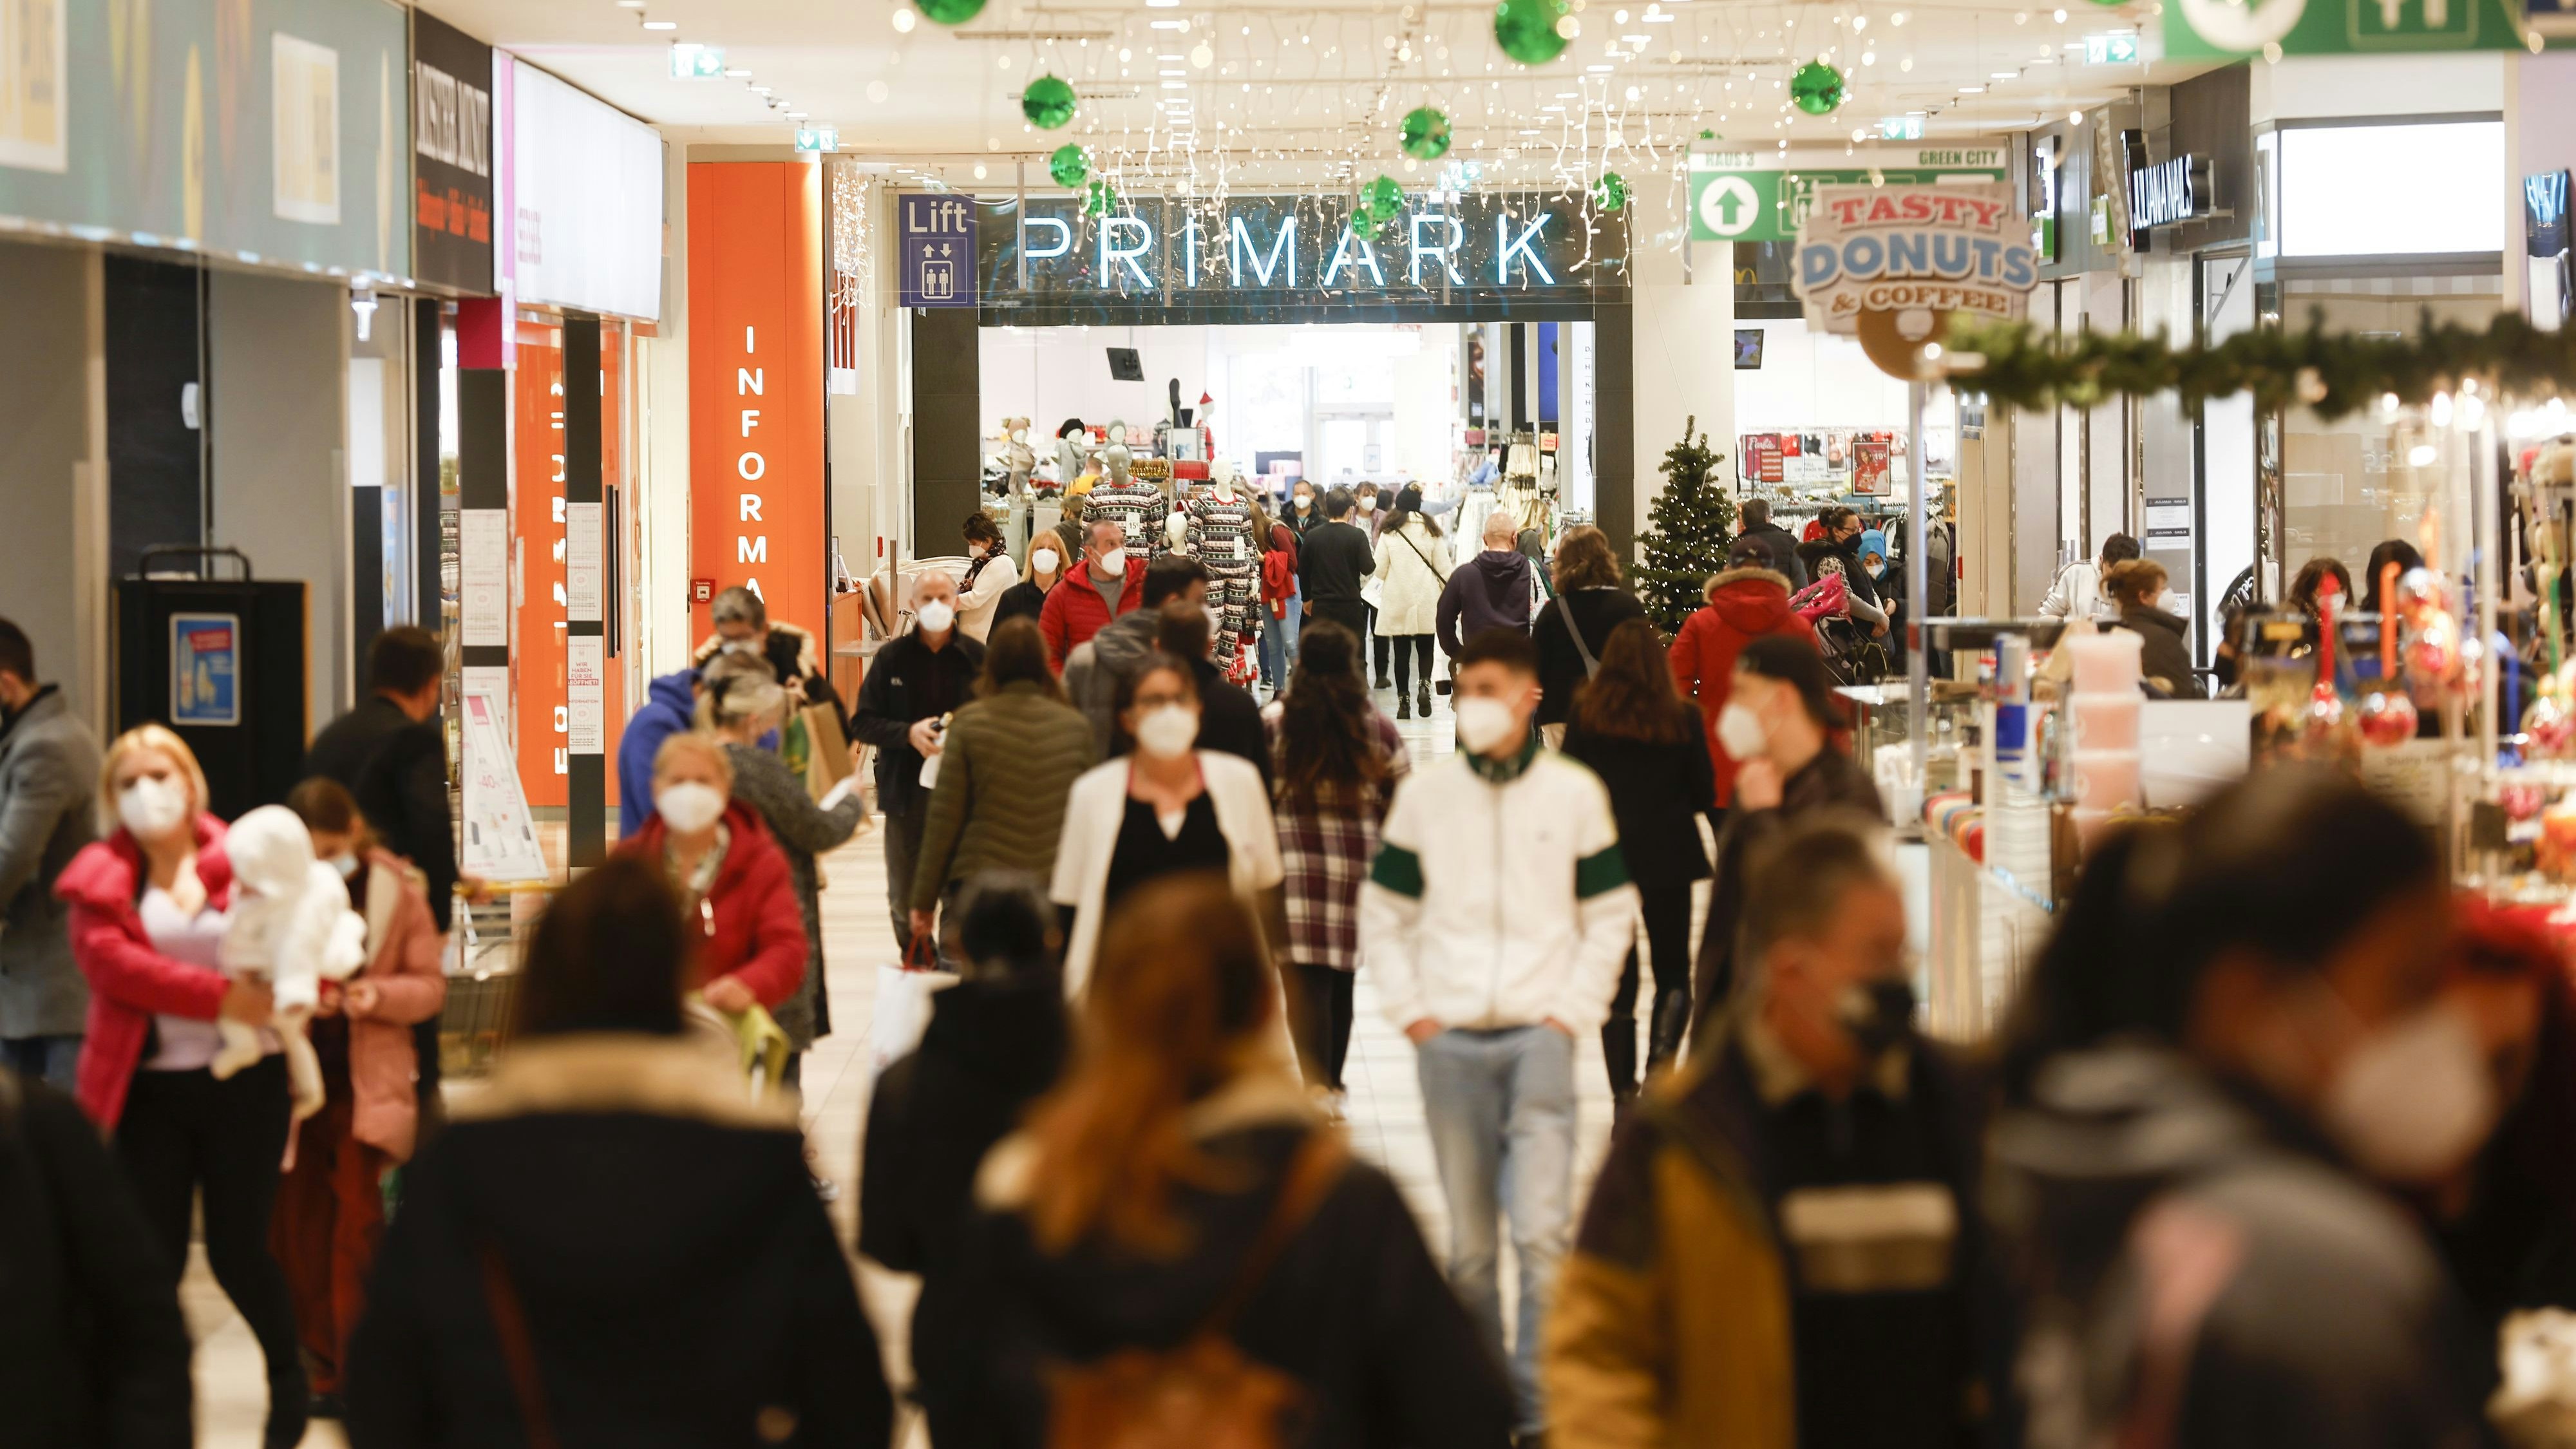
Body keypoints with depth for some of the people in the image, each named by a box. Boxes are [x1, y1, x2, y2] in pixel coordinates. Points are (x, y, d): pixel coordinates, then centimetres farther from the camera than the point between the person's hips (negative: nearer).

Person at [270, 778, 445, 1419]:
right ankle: (321, 1370, 15)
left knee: (356, 1222, -7)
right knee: (295, 1228, 4)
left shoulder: (395, 891, -1)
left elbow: (431, 984, 2)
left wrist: (380, 994, -16)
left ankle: (355, 1374, -2)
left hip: (363, 1082, -2)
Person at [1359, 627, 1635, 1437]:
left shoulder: (1574, 793, 3)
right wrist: (1411, 1012, 3)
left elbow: (1611, 915, 9)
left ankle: (1539, 1407, -8)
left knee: (1541, 1233, -12)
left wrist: (1573, 1011, -1)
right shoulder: (1424, 795, 7)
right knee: (1467, 1244, 7)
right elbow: (1382, 914, 13)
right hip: (1449, 1039, 2)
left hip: (1539, 1036, -2)